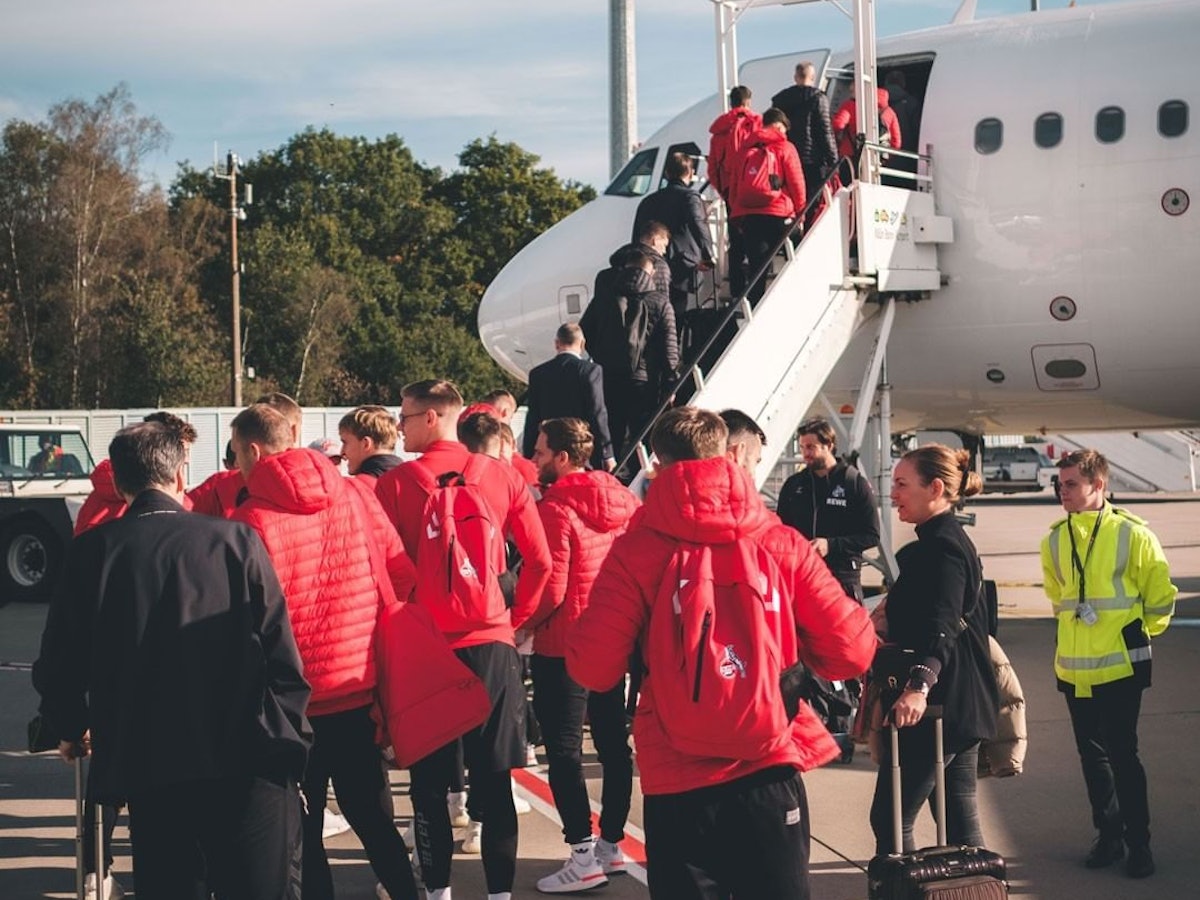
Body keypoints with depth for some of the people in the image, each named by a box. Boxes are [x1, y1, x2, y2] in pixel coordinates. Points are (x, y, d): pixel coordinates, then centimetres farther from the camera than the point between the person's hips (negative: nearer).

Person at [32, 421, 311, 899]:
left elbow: (58, 666, 4)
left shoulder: (92, 550, 1)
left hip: (148, 770, 1)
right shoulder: (236, 540, -2)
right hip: (246, 765, -1)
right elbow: (282, 657, -4)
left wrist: (72, 730, 24)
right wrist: (289, 749, 5)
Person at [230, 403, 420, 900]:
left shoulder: (251, 520, -15)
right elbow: (402, 573, 1)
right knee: (372, 813, 17)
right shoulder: (355, 495, -1)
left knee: (300, 829, 8)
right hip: (359, 687, 5)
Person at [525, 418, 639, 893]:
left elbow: (550, 587, -19)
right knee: (613, 741, 13)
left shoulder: (555, 508, -17)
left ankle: (584, 856, -3)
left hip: (563, 645, -8)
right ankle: (611, 844, 22)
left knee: (563, 747, -2)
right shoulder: (621, 499, 4)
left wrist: (520, 623, -4)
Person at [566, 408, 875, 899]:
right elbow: (850, 651, -1)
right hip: (770, 770, 1)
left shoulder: (635, 551, -7)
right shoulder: (782, 544, -1)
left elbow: (594, 670, -8)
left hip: (677, 782, -1)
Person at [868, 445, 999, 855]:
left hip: (937, 707, -11)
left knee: (889, 818, -8)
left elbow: (942, 625, -32)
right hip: (961, 705, 11)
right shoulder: (951, 540, 16)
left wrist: (919, 685, -46)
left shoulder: (941, 547, -17)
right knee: (959, 817, 13)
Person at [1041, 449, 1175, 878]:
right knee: (1091, 753, 12)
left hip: (1120, 665, -5)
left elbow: (1160, 594, 0)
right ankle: (1108, 834, 26)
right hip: (1074, 667, 5)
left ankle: (1138, 843, 11)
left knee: (1121, 752, -2)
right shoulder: (1054, 540, 2)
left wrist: (1139, 634, 9)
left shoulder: (1132, 534, -11)